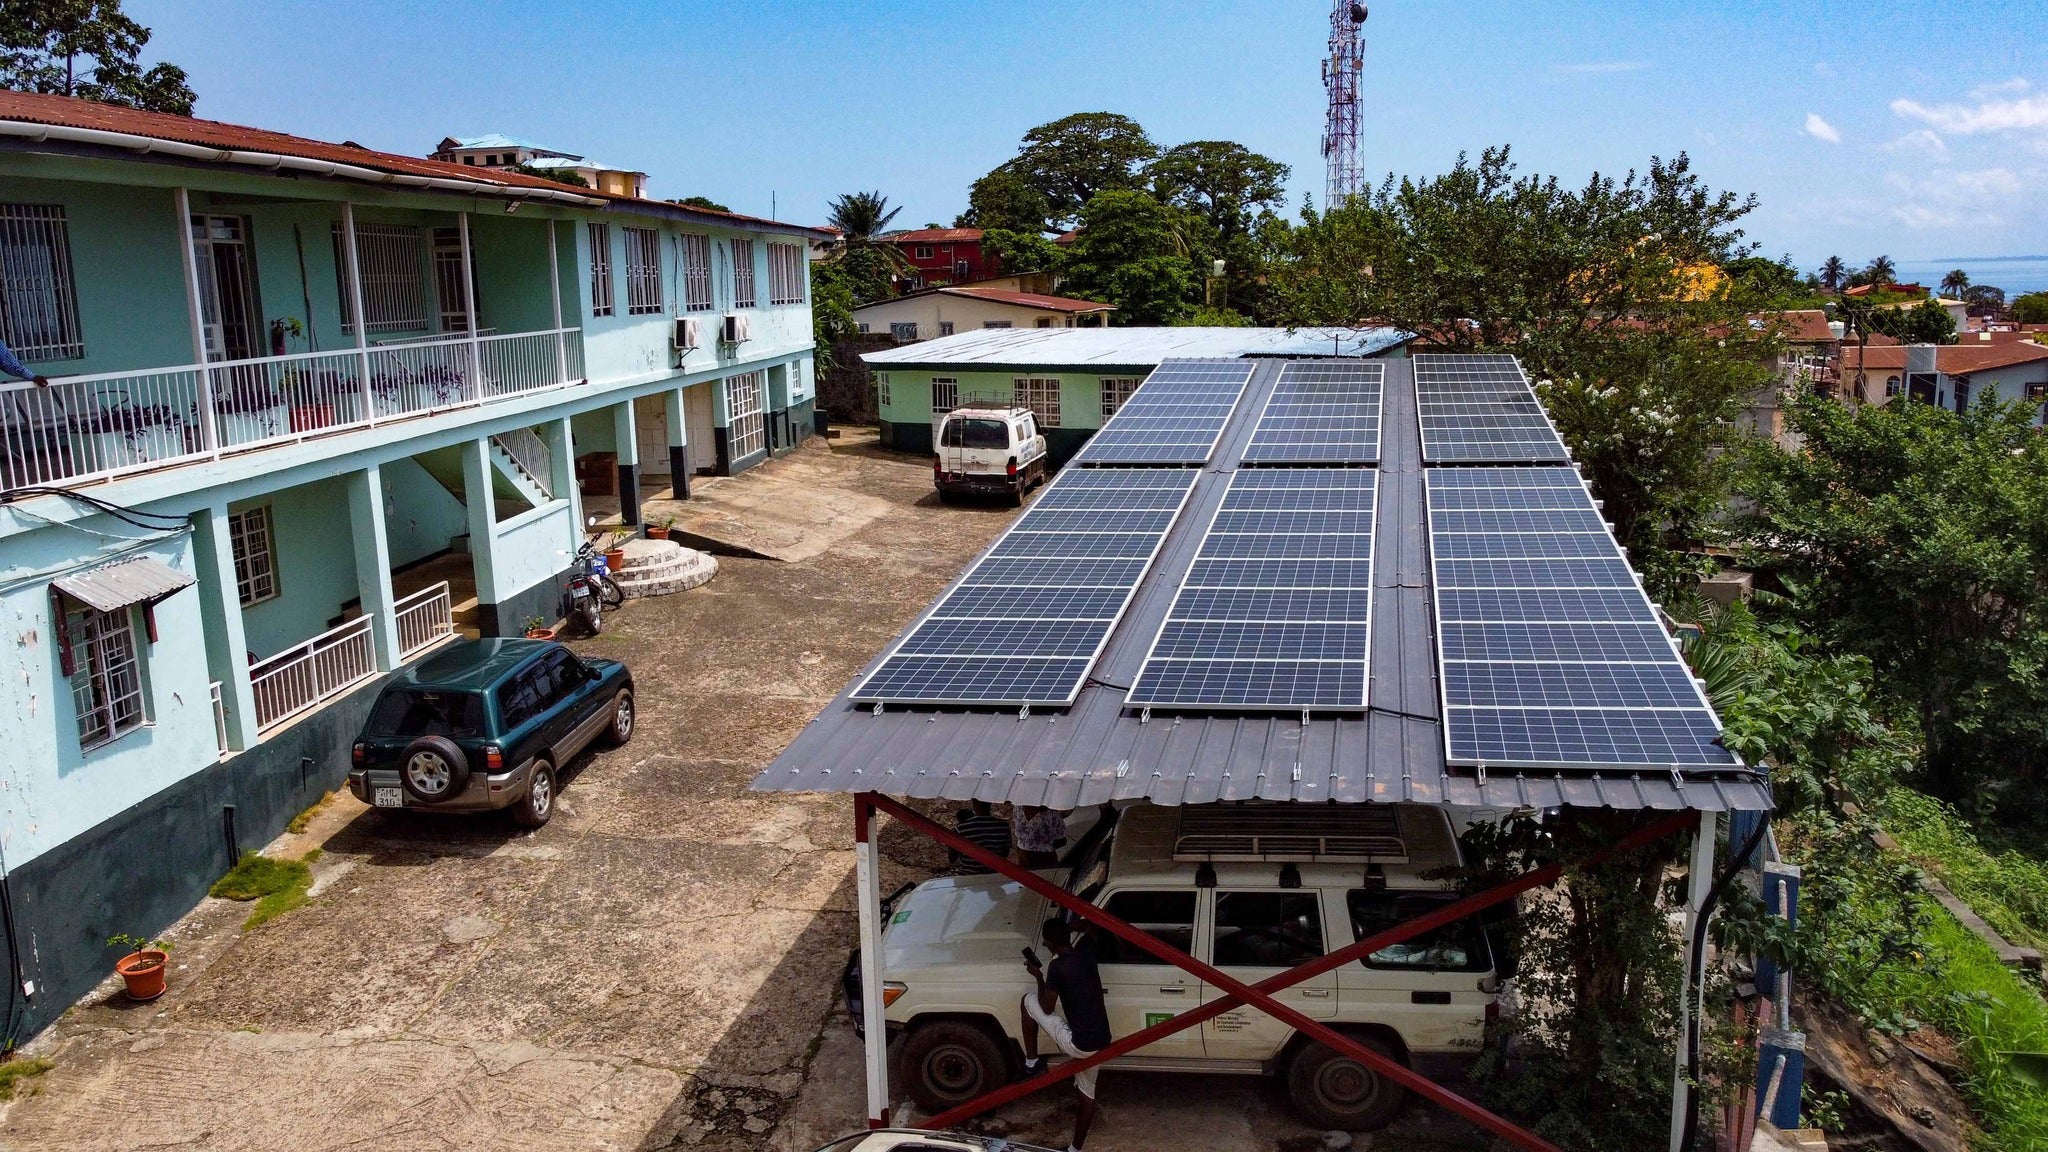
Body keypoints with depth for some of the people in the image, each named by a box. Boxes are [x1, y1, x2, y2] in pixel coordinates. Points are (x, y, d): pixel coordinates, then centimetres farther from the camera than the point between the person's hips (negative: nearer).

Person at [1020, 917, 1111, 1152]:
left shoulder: (1058, 967, -17)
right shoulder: (1086, 950, 1)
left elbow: (1047, 1008, -6)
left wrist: (1038, 976, 6)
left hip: (1079, 1044, -7)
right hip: (1101, 1042, 7)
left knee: (1028, 1001, 9)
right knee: (1087, 1093, 26)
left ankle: (1031, 1062, 19)